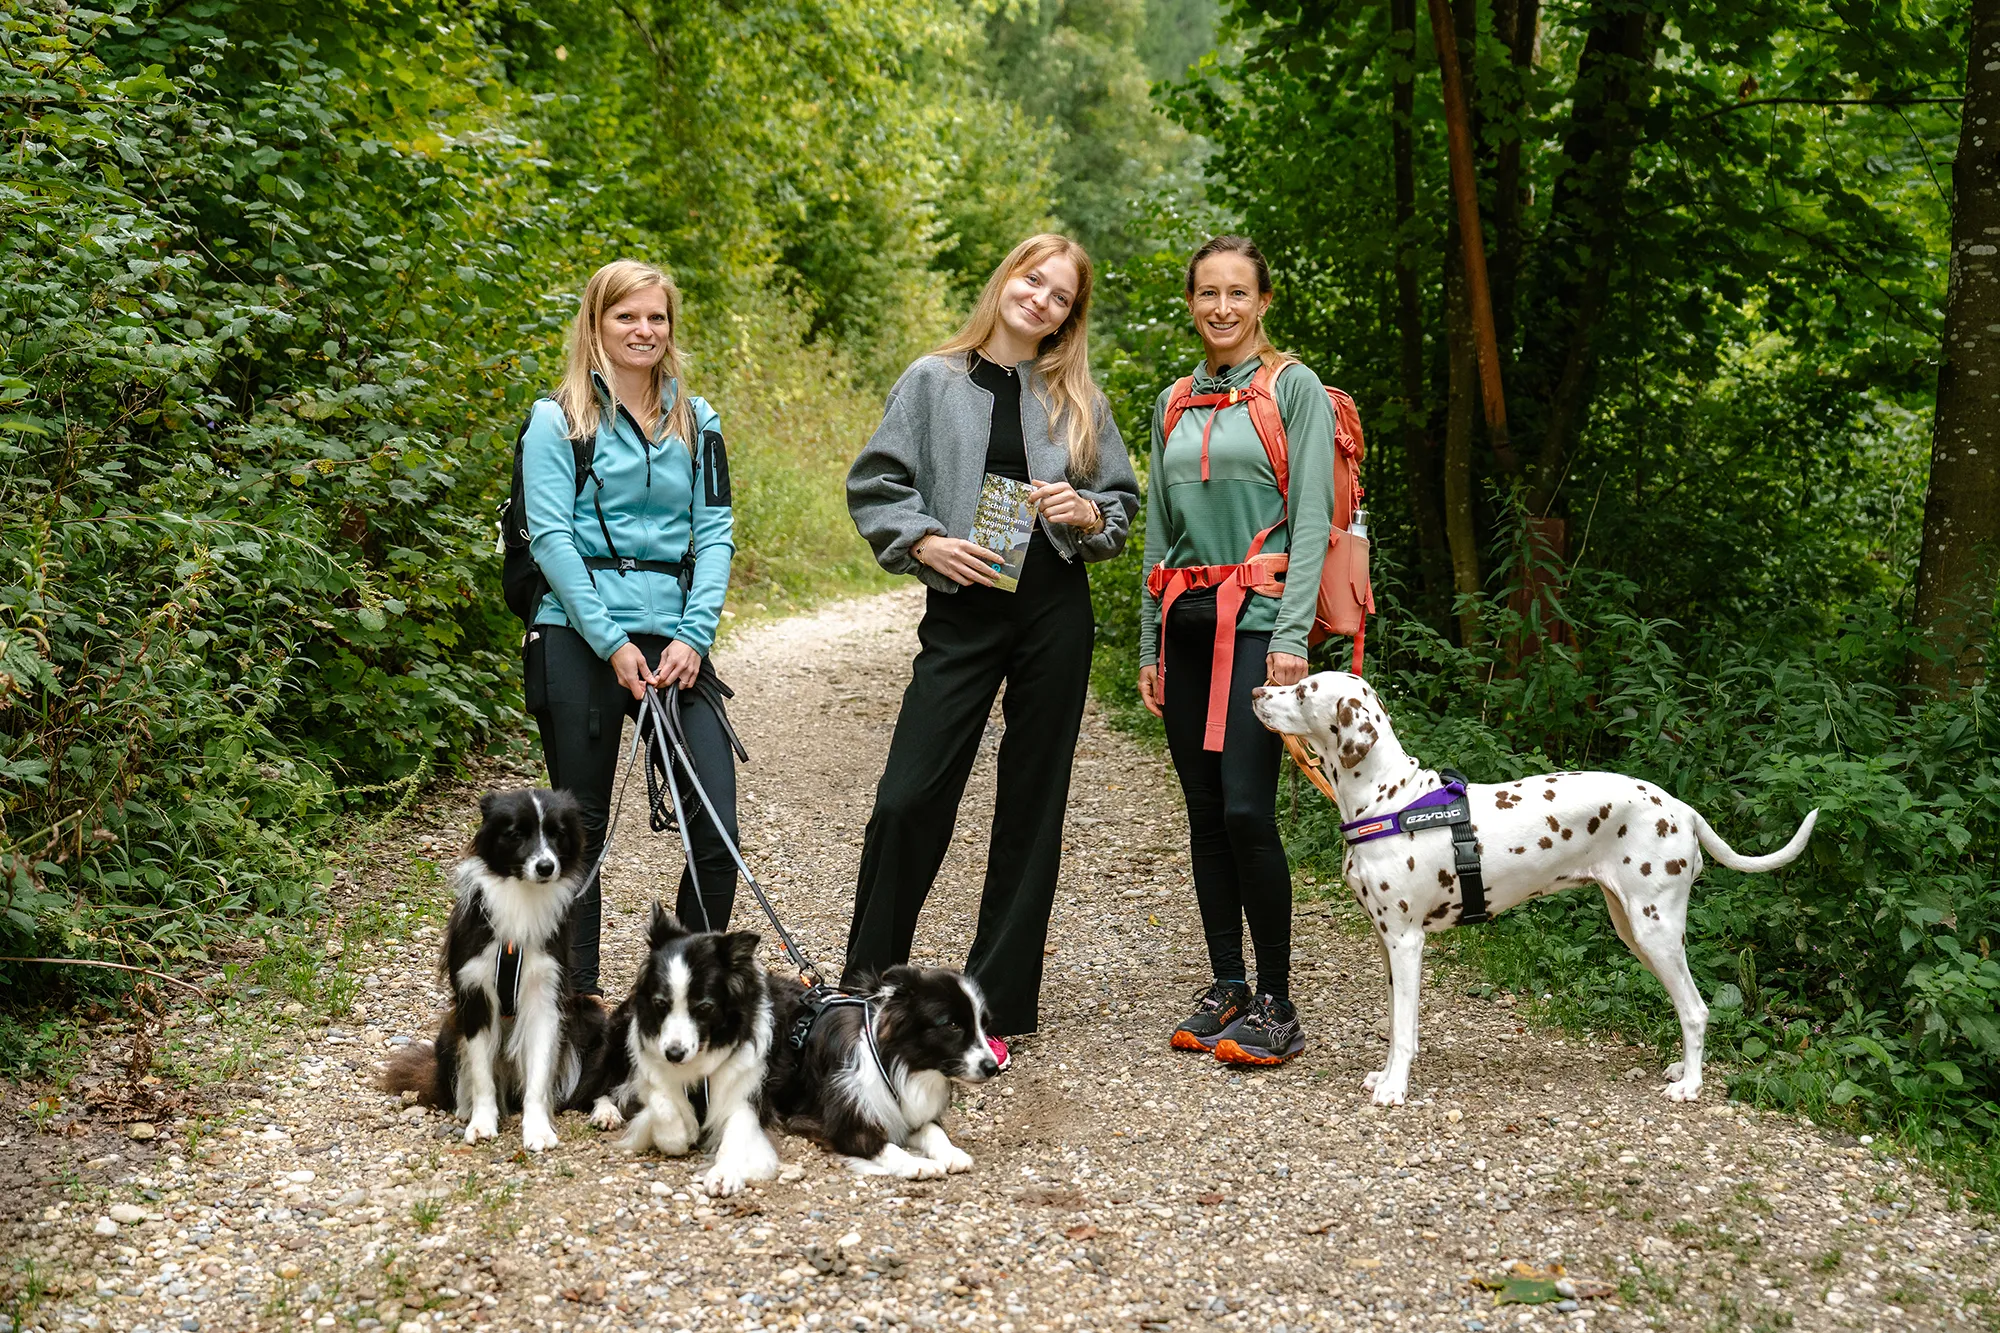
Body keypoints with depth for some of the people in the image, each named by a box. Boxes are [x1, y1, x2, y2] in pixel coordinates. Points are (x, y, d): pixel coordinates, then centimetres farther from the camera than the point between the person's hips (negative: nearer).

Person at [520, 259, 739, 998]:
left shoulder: (697, 422, 13)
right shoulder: (558, 419, 1)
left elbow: (715, 532, 8)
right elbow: (550, 536, -6)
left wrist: (693, 636, -6)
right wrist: (612, 643, -13)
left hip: (674, 640, 3)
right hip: (579, 639, -3)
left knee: (717, 827, -6)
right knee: (580, 827, 7)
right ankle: (579, 994, 20)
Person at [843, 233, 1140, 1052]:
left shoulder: (1078, 400, 10)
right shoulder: (933, 382, 5)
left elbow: (1124, 505, 14)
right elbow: (873, 487, 3)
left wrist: (1087, 512, -7)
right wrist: (928, 543, -11)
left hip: (1056, 614, 2)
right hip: (963, 609, -2)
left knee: (1032, 807, 5)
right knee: (909, 796, -9)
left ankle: (997, 1002, 14)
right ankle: (867, 982, 9)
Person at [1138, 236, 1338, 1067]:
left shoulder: (1293, 388, 0)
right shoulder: (1174, 403, 17)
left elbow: (1311, 521, -6)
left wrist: (1292, 637, -15)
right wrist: (1149, 644, 14)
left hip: (1256, 616, -6)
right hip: (1186, 622, 6)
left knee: (1246, 810, -13)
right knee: (1205, 812, 7)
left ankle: (1276, 1007, -3)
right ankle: (1226, 988, 15)